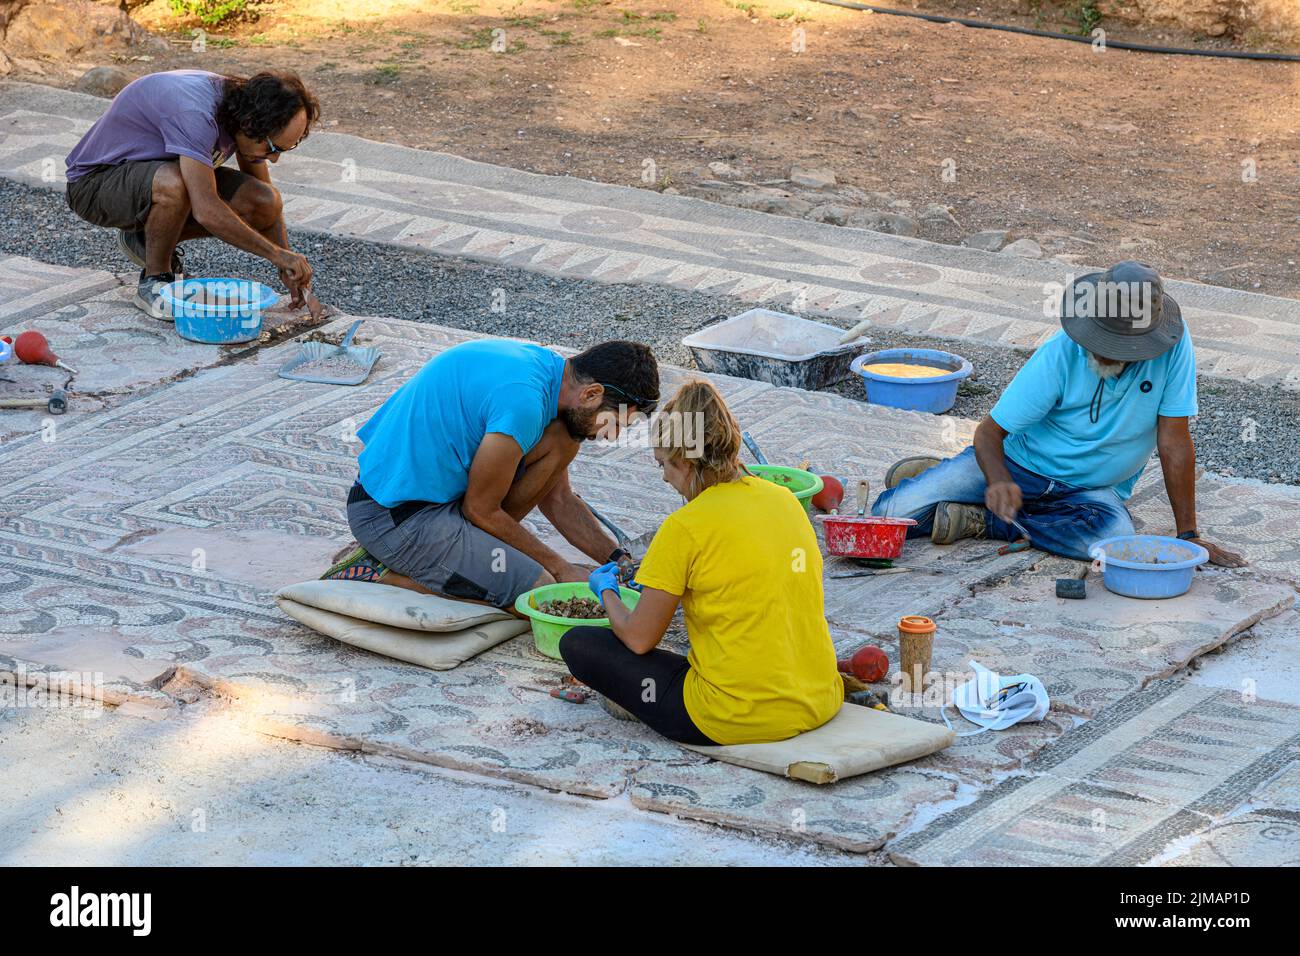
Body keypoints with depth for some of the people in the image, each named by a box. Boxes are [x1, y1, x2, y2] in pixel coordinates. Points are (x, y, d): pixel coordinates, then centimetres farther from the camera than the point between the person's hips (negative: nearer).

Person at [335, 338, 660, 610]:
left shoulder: (545, 366, 5)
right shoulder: (523, 401, -26)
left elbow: (558, 499, 16)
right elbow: (480, 509, -15)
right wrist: (559, 568, -5)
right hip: (394, 516, -10)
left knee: (561, 439, 3)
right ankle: (381, 572, -8)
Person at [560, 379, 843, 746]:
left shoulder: (686, 527, -16)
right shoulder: (784, 499, 3)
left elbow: (639, 639, -7)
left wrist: (606, 593, 14)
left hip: (737, 720, -5)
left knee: (577, 644, 5)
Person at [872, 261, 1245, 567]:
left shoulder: (1172, 345, -21)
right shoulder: (1059, 355, -21)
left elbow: (1175, 443, -14)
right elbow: (989, 432, -16)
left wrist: (1188, 536, -13)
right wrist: (1000, 482, -38)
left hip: (1094, 489, 2)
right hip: (1020, 464, -1)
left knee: (1115, 536, -37)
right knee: (892, 514, -19)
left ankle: (983, 522, -16)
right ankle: (933, 476, 16)